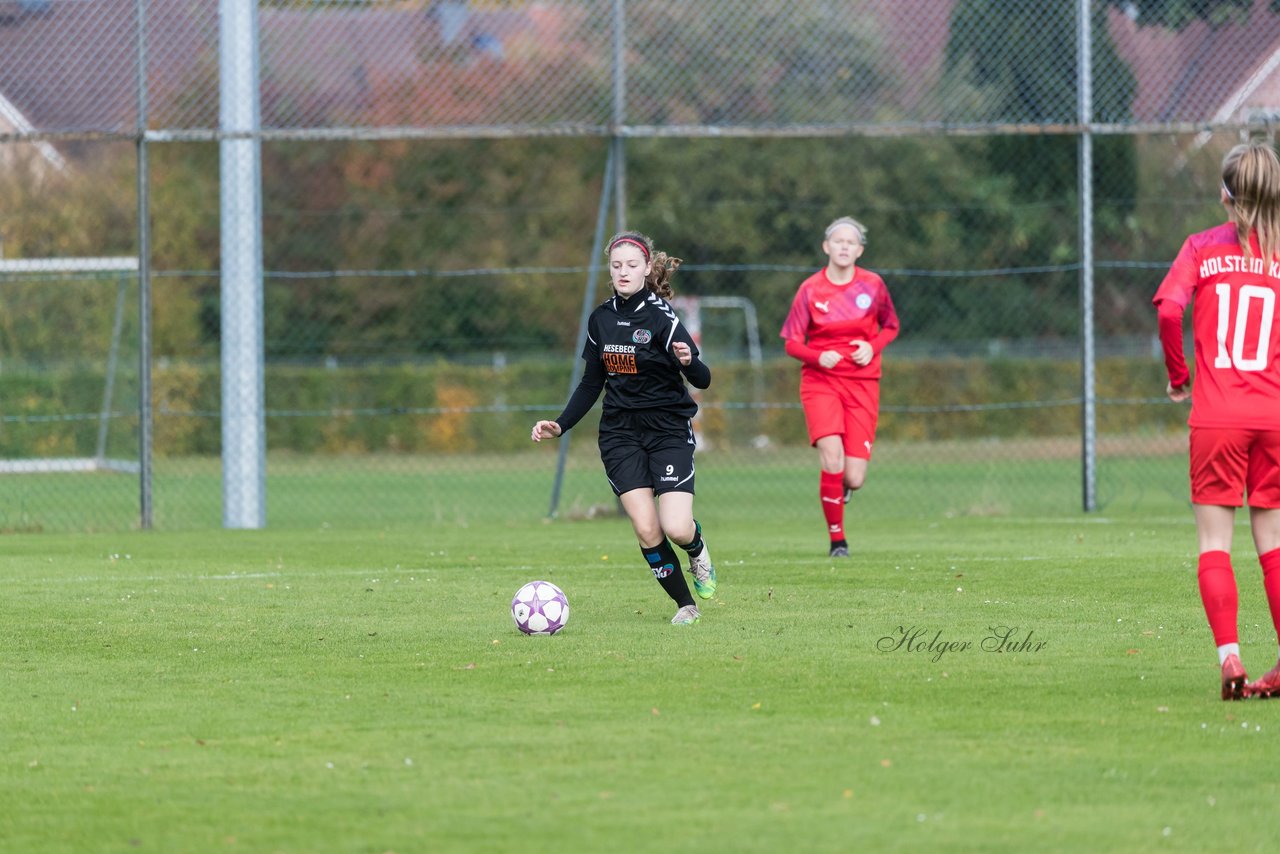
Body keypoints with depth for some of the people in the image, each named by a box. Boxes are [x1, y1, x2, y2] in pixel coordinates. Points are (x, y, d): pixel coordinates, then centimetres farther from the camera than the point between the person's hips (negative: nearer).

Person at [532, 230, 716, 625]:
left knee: (675, 528, -16)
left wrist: (689, 361, -41)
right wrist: (560, 425, 6)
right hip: (620, 434, 4)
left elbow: (702, 380, -18)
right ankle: (685, 605, 8)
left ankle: (697, 547, 21)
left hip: (669, 430, -4)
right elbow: (592, 382, 15)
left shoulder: (661, 316, -13)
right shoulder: (601, 318, 4)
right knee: (647, 531, -10)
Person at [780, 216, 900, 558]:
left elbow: (891, 326, 15)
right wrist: (819, 356, -19)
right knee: (832, 458, -22)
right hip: (820, 379, -1)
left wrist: (872, 347, -6)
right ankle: (837, 539, -6)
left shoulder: (873, 285, 1)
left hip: (862, 383, 1)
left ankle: (841, 487, 34)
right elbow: (792, 343, 2)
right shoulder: (811, 289, -3)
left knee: (854, 479, -7)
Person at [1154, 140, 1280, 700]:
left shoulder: (1202, 248, 1)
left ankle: (1229, 655, -12)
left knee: (1214, 543, 2)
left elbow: (1168, 309, -13)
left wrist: (1178, 374, 1)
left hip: (1216, 418, -2)